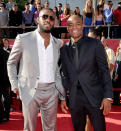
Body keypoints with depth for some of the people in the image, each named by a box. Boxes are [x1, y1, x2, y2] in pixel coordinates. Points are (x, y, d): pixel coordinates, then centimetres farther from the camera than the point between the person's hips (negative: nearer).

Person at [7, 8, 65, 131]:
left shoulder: (57, 43, 8)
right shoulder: (23, 39, -4)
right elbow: (11, 63, 4)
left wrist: (61, 87, 9)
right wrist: (15, 86, -2)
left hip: (52, 91, 4)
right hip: (31, 91, -3)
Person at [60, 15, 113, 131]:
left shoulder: (95, 44, -3)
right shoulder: (64, 49, 7)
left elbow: (105, 71, -4)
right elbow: (65, 75, 12)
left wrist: (108, 97, -10)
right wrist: (63, 98, 10)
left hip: (94, 96, -3)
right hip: (74, 99, 3)